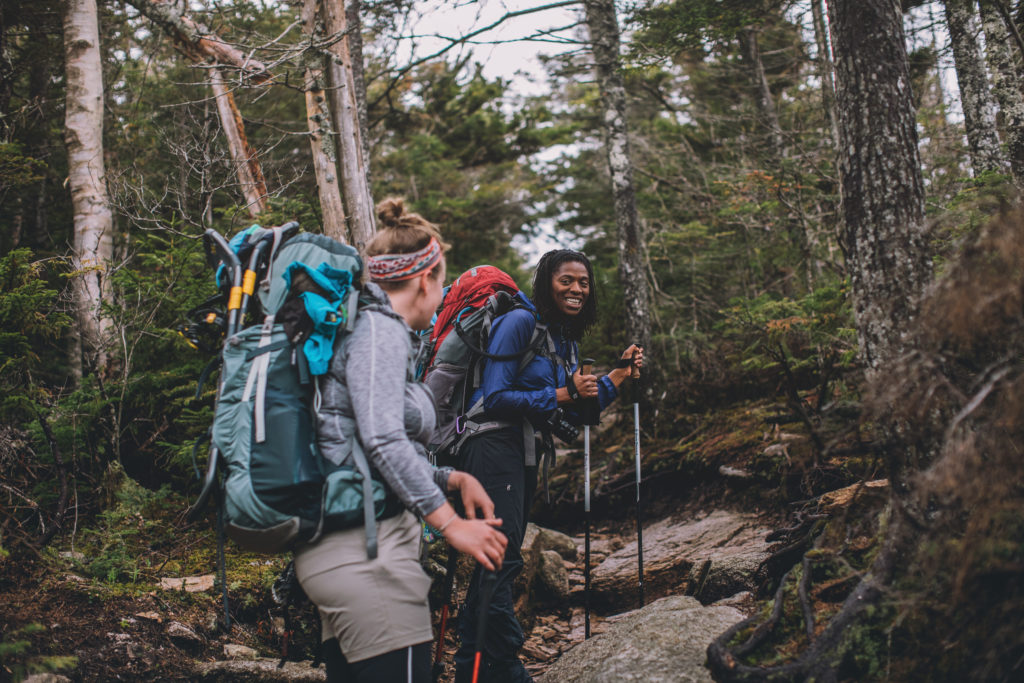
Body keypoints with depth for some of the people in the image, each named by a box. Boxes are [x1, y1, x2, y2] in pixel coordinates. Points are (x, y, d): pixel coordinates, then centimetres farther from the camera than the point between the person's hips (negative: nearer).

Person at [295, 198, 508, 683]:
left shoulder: (373, 327, 22)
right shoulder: (379, 330, -8)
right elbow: (383, 441, -20)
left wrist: (454, 478, 21)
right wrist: (450, 523, -17)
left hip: (339, 548, 11)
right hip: (366, 553, -11)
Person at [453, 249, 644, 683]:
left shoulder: (567, 339, 15)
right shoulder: (521, 322, -10)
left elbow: (576, 415, 15)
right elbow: (494, 398, -16)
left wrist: (617, 376, 5)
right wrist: (560, 395, -16)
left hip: (526, 452, 9)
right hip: (494, 446, -9)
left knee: (495, 561, 11)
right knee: (503, 558, -14)